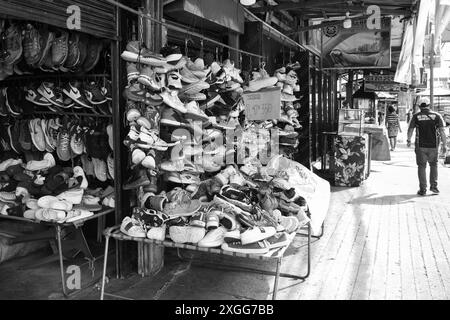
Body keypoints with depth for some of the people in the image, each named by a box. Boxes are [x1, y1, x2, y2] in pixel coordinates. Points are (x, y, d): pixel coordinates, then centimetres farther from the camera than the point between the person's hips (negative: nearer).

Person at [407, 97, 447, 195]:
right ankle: (433, 185, 13)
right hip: (433, 146, 1)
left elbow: (410, 130, 0)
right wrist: (444, 145, -5)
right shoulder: (437, 116, -2)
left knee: (422, 167, 8)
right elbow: (442, 131, -8)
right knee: (433, 165, 20)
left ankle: (422, 189, 6)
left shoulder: (416, 116, -3)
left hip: (420, 146, -1)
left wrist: (408, 141, 16)